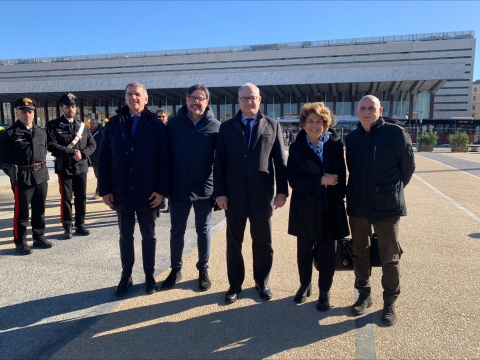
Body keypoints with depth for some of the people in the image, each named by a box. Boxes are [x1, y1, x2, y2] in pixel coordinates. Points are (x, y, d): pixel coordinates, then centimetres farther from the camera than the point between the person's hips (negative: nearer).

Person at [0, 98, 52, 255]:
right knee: (21, 212, 4)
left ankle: (39, 237, 27)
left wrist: (42, 169, 11)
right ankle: (20, 242, 16)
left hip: (41, 176, 5)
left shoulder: (41, 132, 10)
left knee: (39, 210, 14)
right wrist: (14, 174, -7)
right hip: (22, 178, -5)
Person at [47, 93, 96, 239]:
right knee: (66, 199, 3)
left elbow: (92, 144, 8)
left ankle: (80, 225, 21)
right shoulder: (54, 125, -2)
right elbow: (51, 145, -13)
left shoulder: (82, 125, 11)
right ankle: (67, 228, 14)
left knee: (81, 198, 9)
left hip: (81, 167, 4)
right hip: (64, 168, -3)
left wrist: (82, 154, -10)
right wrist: (71, 152, -18)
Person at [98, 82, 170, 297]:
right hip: (121, 193, 2)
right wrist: (104, 190, -2)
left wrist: (162, 189, -12)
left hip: (147, 193, -2)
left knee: (148, 236, 13)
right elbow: (103, 159, 2)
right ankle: (126, 276, 29)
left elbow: (164, 160, -6)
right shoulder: (114, 123, 3)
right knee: (125, 236, 14)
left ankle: (149, 276, 27)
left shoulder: (156, 125, -3)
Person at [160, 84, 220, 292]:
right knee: (177, 231, 12)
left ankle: (203, 270, 29)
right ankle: (175, 269, 30)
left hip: (205, 189, -1)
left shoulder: (215, 126, -4)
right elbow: (165, 155, 2)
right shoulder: (173, 124, 0)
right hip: (178, 189, 2)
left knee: (203, 231, 12)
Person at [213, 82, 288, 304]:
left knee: (263, 243, 11)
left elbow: (280, 161, 3)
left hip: (262, 195, 0)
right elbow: (219, 162, 2)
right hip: (234, 195, 1)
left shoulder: (273, 126, 6)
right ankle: (235, 285, 27)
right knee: (234, 243, 10)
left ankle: (262, 283, 30)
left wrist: (282, 190, -3)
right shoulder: (227, 127, 6)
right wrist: (220, 192, -5)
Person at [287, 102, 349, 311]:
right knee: (304, 251, 13)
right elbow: (293, 179, -11)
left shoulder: (336, 145, -2)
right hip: (305, 208, 1)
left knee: (327, 252, 8)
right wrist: (321, 181, -19)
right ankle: (305, 285, 35)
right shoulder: (296, 148, -1)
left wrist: (339, 198, -5)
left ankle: (325, 292, 26)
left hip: (330, 208, 0)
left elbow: (341, 176, 1)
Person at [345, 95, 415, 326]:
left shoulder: (396, 134, -7)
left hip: (387, 207, -3)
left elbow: (408, 167, 2)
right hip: (357, 207, 4)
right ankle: (364, 294, 32)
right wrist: (355, 194, 10)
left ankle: (390, 302, 24)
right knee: (359, 253, 14)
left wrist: (392, 191, 9)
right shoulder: (351, 138, 4)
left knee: (389, 257, 7)